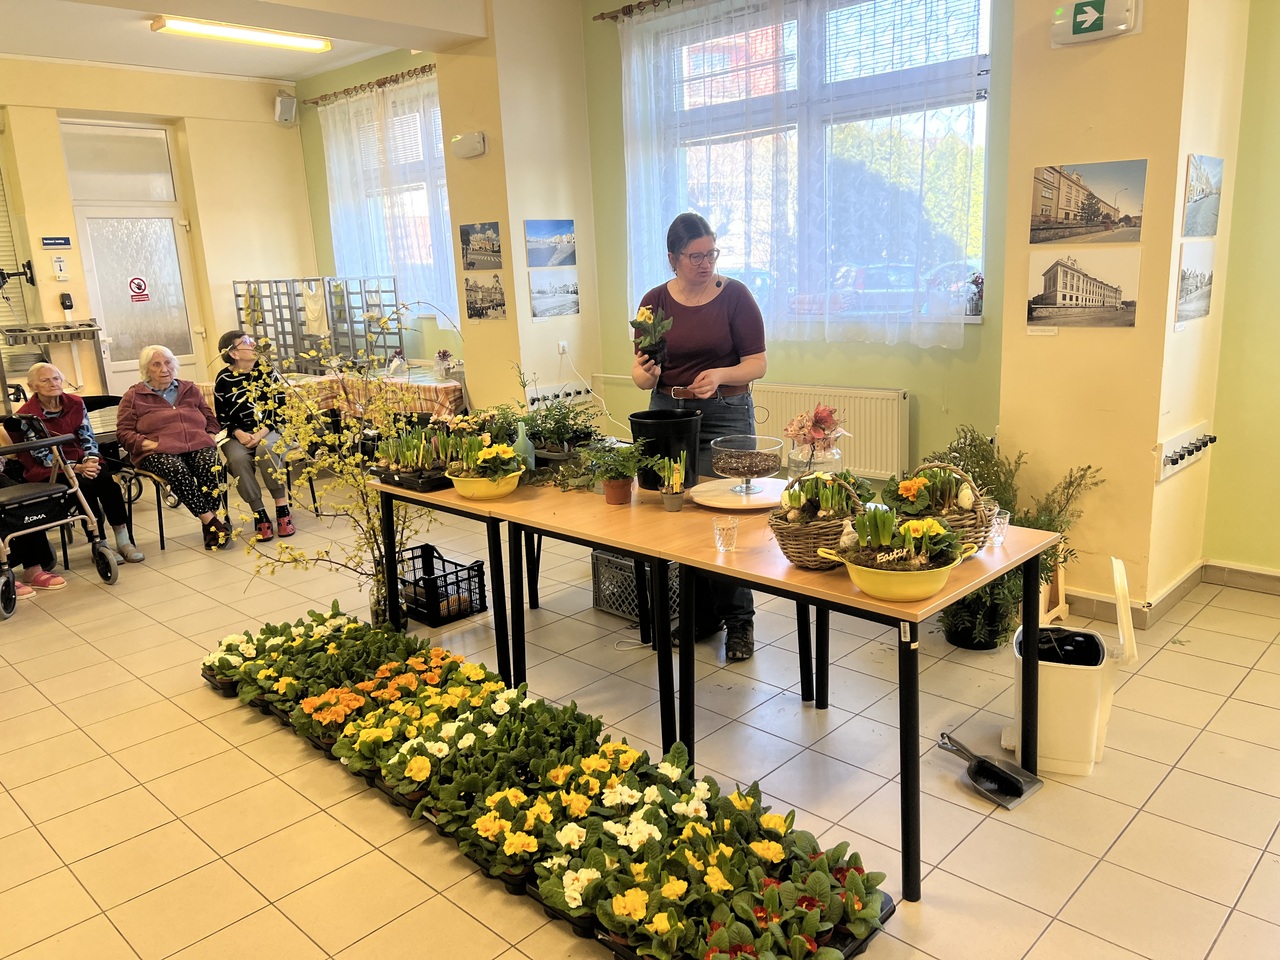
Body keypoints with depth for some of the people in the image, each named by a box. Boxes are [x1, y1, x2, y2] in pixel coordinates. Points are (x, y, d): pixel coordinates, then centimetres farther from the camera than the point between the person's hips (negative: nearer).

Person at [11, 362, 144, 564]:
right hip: (48, 470, -3)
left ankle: (124, 541, -27)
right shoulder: (26, 415, -8)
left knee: (105, 478, -29)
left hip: (82, 460, 3)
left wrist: (91, 461, -19)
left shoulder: (76, 403, 4)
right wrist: (77, 468, -23)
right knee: (84, 484, -33)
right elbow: (43, 455, -10)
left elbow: (88, 438, 2)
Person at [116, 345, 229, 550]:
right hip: (158, 452, -2)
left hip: (198, 445, 2)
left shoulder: (190, 389, 24)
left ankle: (210, 524, -30)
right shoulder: (133, 396, 13)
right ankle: (211, 522, -36)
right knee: (177, 470, -38)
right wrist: (149, 444, -11)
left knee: (211, 465, -34)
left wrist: (211, 437, 5)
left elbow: (211, 420, 28)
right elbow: (123, 433, 7)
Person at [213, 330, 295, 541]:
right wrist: (238, 433, -15)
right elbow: (221, 417, 5)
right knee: (238, 458, -32)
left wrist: (262, 432, -16)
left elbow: (280, 407, -2)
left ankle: (282, 507, -28)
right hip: (238, 434, 1)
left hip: (269, 430, 0)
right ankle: (259, 514, -24)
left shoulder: (267, 370, 2)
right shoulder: (224, 379, 2)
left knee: (265, 450, -35)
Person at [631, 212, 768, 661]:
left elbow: (757, 363, -4)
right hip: (668, 413, 3)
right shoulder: (655, 301, 5)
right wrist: (646, 374, -19)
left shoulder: (735, 295, -2)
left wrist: (720, 375, -23)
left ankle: (739, 620, 7)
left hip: (726, 414, -3)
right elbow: (642, 373, 5)